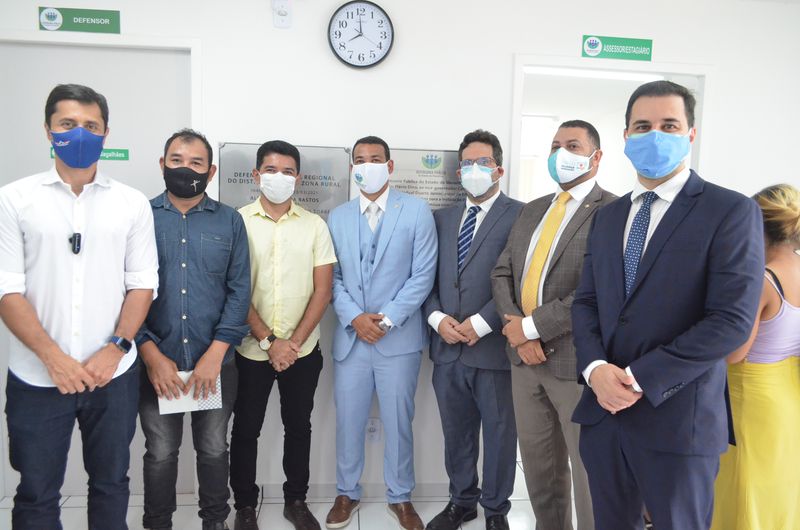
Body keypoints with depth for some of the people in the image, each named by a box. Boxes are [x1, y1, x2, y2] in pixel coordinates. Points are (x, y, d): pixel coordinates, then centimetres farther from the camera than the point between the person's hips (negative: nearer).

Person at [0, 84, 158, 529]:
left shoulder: (133, 203, 3)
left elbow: (142, 282, 1)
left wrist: (116, 348, -10)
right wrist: (53, 358, -14)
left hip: (113, 375, 1)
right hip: (37, 377, -1)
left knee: (111, 482, 16)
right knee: (37, 492, 13)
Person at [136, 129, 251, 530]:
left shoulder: (230, 221, 2)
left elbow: (239, 290, -2)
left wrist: (215, 353, -11)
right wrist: (151, 353, -11)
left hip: (215, 362, 1)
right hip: (156, 362, 0)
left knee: (213, 450, 14)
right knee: (160, 453, 13)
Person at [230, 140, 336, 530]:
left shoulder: (315, 225, 1)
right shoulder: (238, 222, -3)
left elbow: (322, 289, -2)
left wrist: (294, 342, -9)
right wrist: (268, 341, -12)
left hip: (303, 350, 2)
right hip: (250, 349, -1)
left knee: (298, 426, 14)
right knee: (246, 429, 11)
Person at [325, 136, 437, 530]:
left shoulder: (416, 211, -1)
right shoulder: (337, 217, 8)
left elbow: (423, 274, -6)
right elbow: (333, 277, 5)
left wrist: (387, 319, -12)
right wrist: (354, 317, -10)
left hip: (399, 338, -2)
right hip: (350, 338, 2)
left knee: (398, 422, 9)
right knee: (348, 422, 11)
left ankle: (400, 496, 30)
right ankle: (347, 493, 32)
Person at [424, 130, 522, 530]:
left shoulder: (519, 215, -5)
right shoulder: (442, 218, 12)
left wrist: (480, 324, -16)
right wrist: (437, 317, -6)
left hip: (494, 347, -4)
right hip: (447, 347, 5)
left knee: (499, 433, 11)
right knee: (456, 433, 18)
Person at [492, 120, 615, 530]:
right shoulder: (531, 211, 13)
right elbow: (502, 273, 10)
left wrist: (532, 326, -16)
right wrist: (517, 331, -7)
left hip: (578, 359, -6)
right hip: (525, 356, 7)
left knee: (589, 468, 9)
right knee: (538, 461, 19)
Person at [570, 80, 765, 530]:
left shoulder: (732, 212, -7)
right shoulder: (608, 216, 12)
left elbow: (732, 321, -16)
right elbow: (586, 302, 10)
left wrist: (639, 379, -17)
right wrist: (595, 369, -9)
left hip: (677, 420, -5)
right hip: (603, 410, 5)